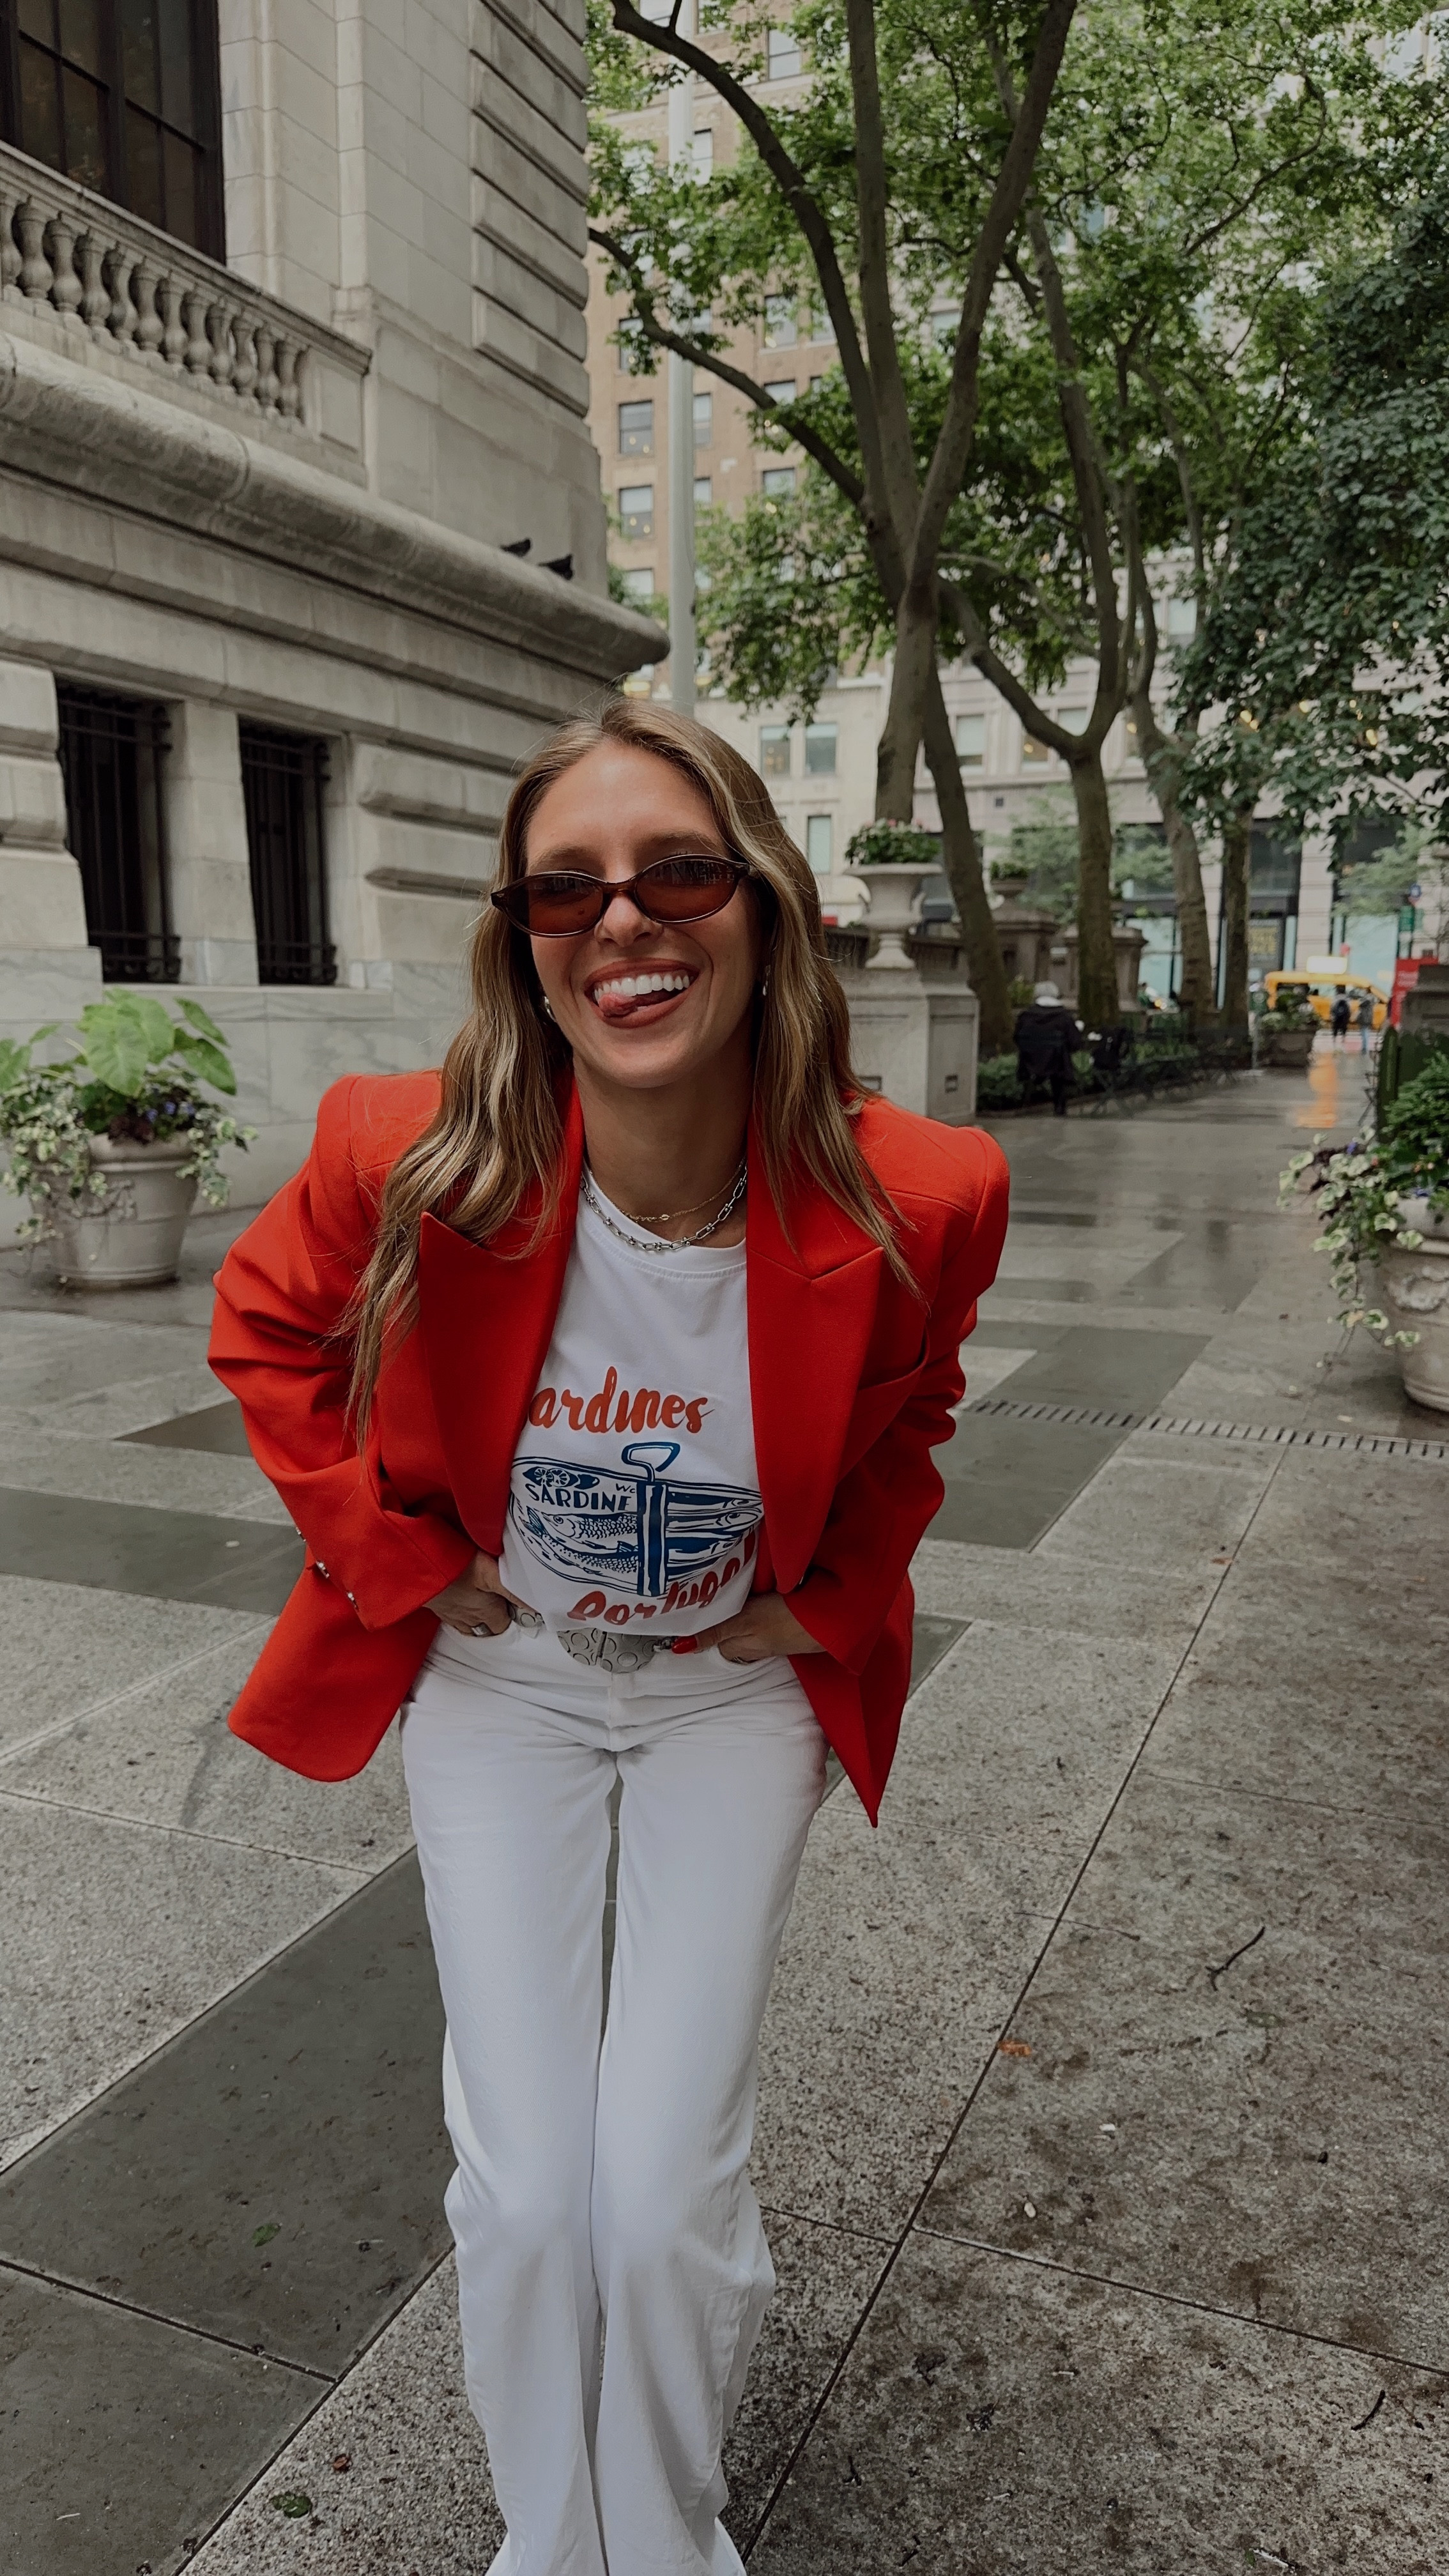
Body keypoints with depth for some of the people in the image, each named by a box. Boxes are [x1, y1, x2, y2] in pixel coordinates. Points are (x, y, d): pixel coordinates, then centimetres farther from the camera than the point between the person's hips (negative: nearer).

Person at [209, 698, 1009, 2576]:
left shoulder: (915, 1203, -24)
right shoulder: (410, 1166, -26)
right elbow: (265, 1324, -3)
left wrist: (825, 1593, -2)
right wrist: (396, 1556, -7)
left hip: (738, 1684, 0)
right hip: (499, 1675, 1)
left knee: (663, 2194, -1)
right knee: (525, 2189, 1)